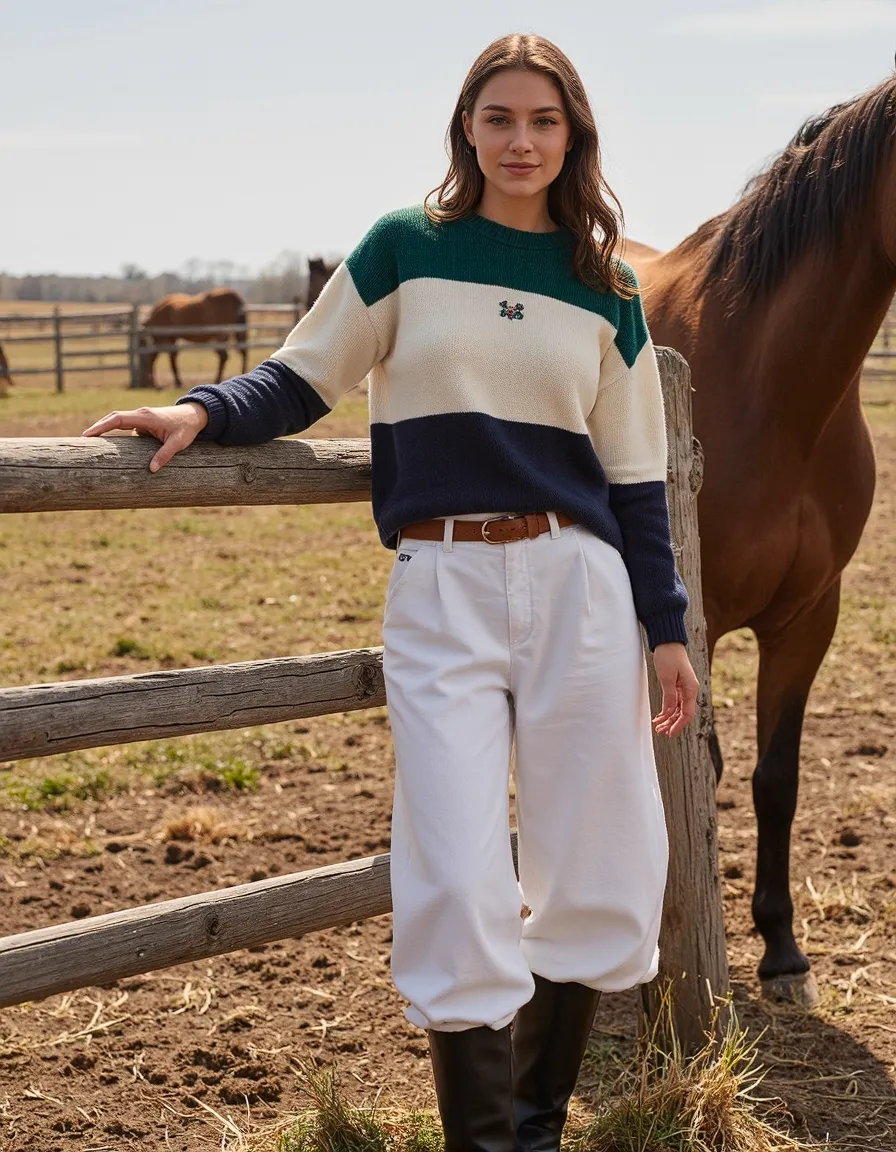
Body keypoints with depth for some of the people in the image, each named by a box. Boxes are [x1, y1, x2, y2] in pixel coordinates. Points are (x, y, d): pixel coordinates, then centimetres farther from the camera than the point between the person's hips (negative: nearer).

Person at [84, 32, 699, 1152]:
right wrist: (203, 410, -13)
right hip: (440, 589, -2)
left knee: (599, 877, 6)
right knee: (459, 885, -8)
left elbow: (634, 476, 11)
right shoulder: (405, 250, 4)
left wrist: (667, 627, 8)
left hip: (580, 580, 3)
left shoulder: (605, 293, 9)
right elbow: (301, 381, 7)